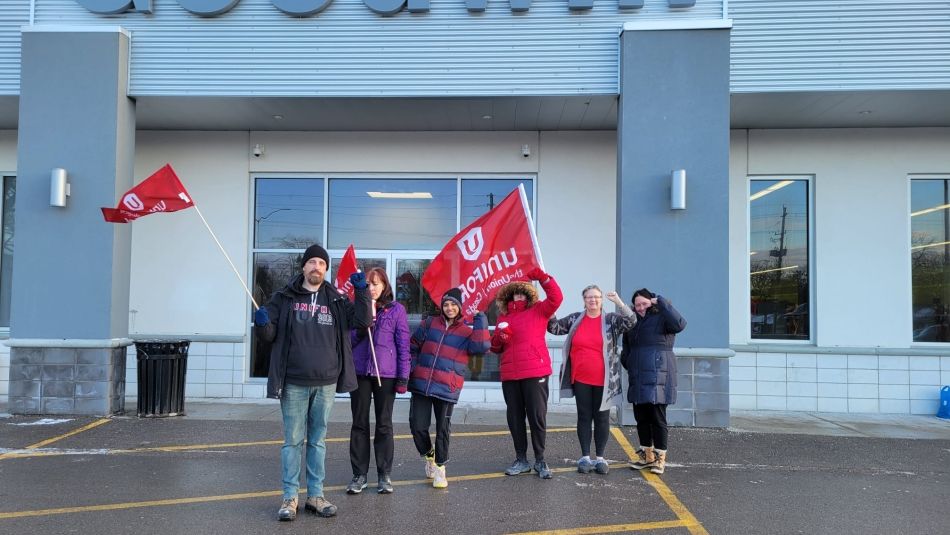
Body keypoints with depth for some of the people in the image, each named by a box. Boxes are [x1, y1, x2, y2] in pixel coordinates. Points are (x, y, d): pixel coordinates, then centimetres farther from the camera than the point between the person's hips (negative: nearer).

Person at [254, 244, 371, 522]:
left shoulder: (336, 300, 8)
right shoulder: (284, 298, 2)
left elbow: (362, 320, 1)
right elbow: (270, 334, 2)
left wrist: (362, 290, -10)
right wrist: (262, 323, -21)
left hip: (326, 384, 2)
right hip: (294, 384, -2)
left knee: (318, 440, 12)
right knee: (293, 441, 3)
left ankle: (315, 495, 20)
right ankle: (290, 497, 11)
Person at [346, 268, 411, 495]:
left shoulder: (396, 310, 1)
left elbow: (403, 345, -1)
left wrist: (403, 377, -6)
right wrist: (360, 329, -12)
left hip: (386, 374, -2)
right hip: (359, 372, 2)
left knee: (384, 424, 6)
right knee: (359, 423, 7)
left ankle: (384, 475, 14)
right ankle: (359, 474, 14)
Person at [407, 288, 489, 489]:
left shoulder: (468, 332, 4)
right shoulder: (430, 324, 7)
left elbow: (480, 346, -17)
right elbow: (413, 346, 14)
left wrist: (480, 321, -14)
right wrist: (411, 369, 5)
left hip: (447, 389, -1)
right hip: (421, 385, 1)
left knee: (443, 429, 4)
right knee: (417, 426, 0)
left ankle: (439, 467, 25)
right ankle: (429, 455, 30)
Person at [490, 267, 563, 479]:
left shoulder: (538, 311, 5)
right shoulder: (503, 317, 15)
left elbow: (556, 298, -13)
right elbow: (495, 348, 17)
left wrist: (543, 277, -19)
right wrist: (499, 337, -5)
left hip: (535, 373, -4)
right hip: (510, 375, 4)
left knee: (537, 417, -1)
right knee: (515, 418, 9)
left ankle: (540, 460, 10)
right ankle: (521, 460, 19)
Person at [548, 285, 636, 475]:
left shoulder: (611, 320, -1)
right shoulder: (575, 319, 5)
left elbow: (631, 321, -14)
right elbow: (554, 327, 10)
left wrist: (619, 302, -28)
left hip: (603, 380, -1)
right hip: (581, 380, 2)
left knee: (602, 417, 6)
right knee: (584, 416, 8)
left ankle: (600, 457, 15)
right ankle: (585, 457, 15)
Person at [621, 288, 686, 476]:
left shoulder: (661, 318, -6)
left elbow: (679, 324, -28)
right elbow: (626, 348, 24)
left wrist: (661, 302, -21)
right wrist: (627, 363, 8)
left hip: (658, 377, -6)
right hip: (638, 379, 7)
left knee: (657, 418, -3)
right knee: (641, 418, 12)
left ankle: (660, 458, 8)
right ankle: (646, 455, 25)